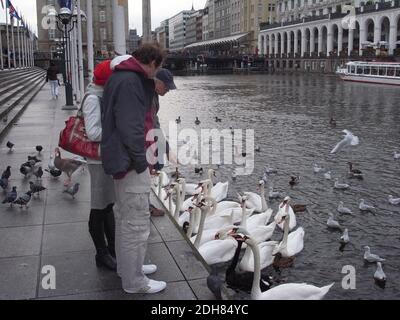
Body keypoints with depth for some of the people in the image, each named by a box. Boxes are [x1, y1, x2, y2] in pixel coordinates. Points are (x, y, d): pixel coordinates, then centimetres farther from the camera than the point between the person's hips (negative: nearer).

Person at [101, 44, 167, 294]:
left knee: (125, 217, 21)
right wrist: (141, 161, -19)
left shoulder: (122, 77, 15)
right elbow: (130, 126, -24)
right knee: (137, 223, -2)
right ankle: (135, 282, 10)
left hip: (123, 160, 11)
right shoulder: (130, 81, -18)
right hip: (130, 161, -11)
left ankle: (129, 267, 37)